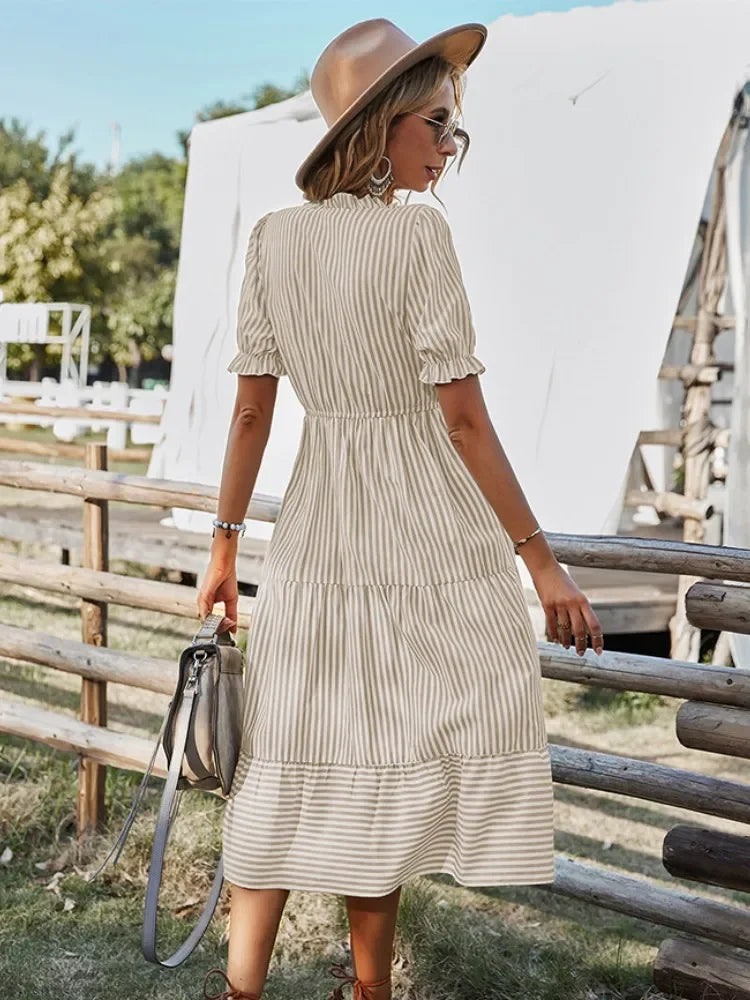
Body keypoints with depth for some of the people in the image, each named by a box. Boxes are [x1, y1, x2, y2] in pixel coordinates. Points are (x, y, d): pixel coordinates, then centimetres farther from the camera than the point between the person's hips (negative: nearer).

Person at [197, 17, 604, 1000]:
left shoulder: (273, 238, 2)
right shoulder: (417, 232, -14)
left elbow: (251, 407, 4)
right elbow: (463, 418, -15)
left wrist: (225, 543, 13)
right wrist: (541, 559, -10)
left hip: (315, 530, 5)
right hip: (426, 531, -5)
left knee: (295, 770, 11)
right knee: (388, 769, 8)